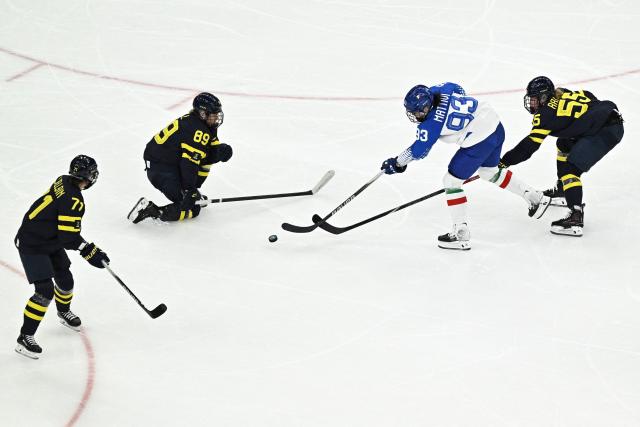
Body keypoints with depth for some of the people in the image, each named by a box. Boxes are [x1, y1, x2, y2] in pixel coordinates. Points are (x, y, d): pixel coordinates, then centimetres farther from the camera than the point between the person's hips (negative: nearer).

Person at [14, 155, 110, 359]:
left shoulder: (63, 182, -2)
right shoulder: (73, 200, -30)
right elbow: (69, 238, -29)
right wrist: (89, 252, -18)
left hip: (51, 241, 9)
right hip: (32, 246, -9)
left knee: (65, 279, 21)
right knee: (45, 290, -13)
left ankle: (64, 312, 50)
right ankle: (25, 338, -7)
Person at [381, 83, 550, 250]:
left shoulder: (431, 123, -20)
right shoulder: (437, 90, -1)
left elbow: (419, 150, -8)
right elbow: (457, 88, 20)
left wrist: (398, 163, 4)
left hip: (479, 141, -9)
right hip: (495, 125, 9)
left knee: (452, 181, 1)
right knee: (490, 171, 33)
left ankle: (461, 235, 1)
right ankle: (535, 198, 43)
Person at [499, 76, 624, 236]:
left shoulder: (547, 113, -10)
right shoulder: (561, 95, 13)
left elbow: (529, 145, -12)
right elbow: (589, 97, 19)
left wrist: (505, 161, -8)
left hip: (605, 132, -11)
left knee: (570, 168, -15)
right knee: (564, 145, 29)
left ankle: (575, 218, -29)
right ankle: (562, 189, 46)